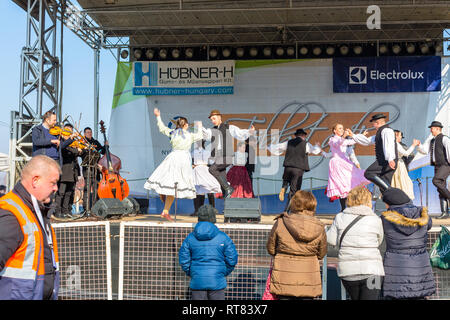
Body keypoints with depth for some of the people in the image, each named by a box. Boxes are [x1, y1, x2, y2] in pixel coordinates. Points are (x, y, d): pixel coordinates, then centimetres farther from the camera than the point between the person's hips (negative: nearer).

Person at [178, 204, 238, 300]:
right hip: (217, 281, -1)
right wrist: (224, 273, 11)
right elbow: (232, 259, -4)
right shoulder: (223, 237, -5)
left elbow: (183, 260, 0)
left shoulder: (190, 238, -1)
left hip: (197, 281, 2)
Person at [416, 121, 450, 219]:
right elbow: (424, 150, 15)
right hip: (437, 167, 8)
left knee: (435, 181, -28)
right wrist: (419, 145, -4)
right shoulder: (432, 141, 20)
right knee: (441, 189, 2)